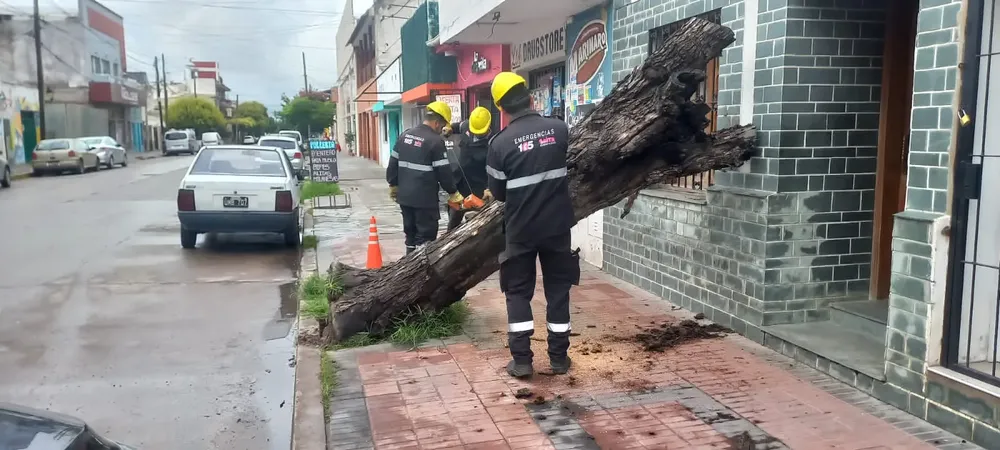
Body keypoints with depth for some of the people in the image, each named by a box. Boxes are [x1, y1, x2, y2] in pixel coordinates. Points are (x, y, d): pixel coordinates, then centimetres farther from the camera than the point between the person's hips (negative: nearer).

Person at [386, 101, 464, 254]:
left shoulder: (405, 135, 9)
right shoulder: (435, 141, -13)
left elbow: (393, 163, 14)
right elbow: (444, 172, -12)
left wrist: (393, 185, 25)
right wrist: (453, 193, 0)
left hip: (404, 196, 7)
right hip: (425, 199, -7)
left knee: (410, 233, 17)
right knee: (426, 236, 0)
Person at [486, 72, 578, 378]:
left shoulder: (500, 143, -12)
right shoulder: (559, 129, -5)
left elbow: (498, 192, -2)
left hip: (521, 229, -2)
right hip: (557, 225, 2)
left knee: (518, 292, 10)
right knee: (558, 290, 12)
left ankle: (521, 360, 9)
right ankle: (559, 357, 18)